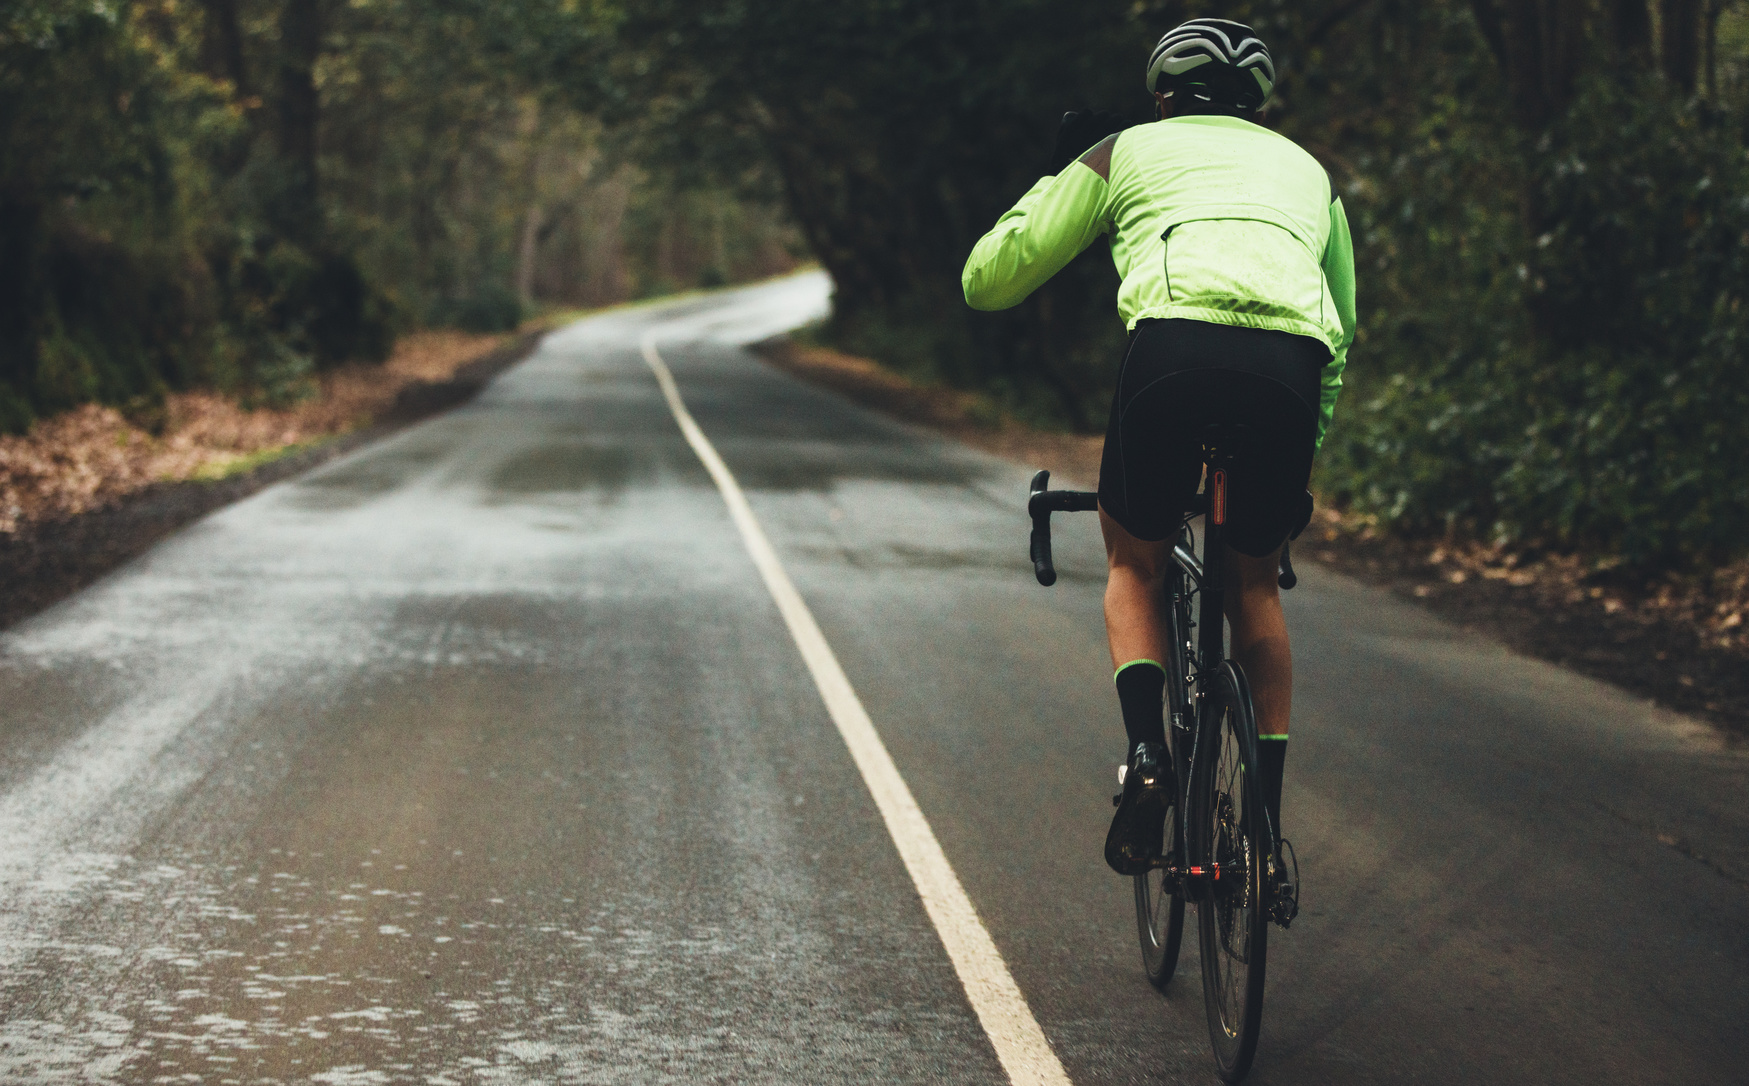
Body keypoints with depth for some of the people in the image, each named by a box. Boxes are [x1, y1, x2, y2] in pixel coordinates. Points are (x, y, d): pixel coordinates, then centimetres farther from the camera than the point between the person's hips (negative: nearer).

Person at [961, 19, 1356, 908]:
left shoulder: (1125, 151, 28)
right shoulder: (1306, 169, 37)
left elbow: (988, 280, 30)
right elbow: (1343, 327, 43)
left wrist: (1050, 189, 48)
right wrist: (1309, 441, 56)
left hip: (1177, 345, -2)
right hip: (1292, 364, 2)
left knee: (1135, 563, 23)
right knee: (1254, 585, 24)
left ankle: (1146, 752, -1)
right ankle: (1268, 825, 21)